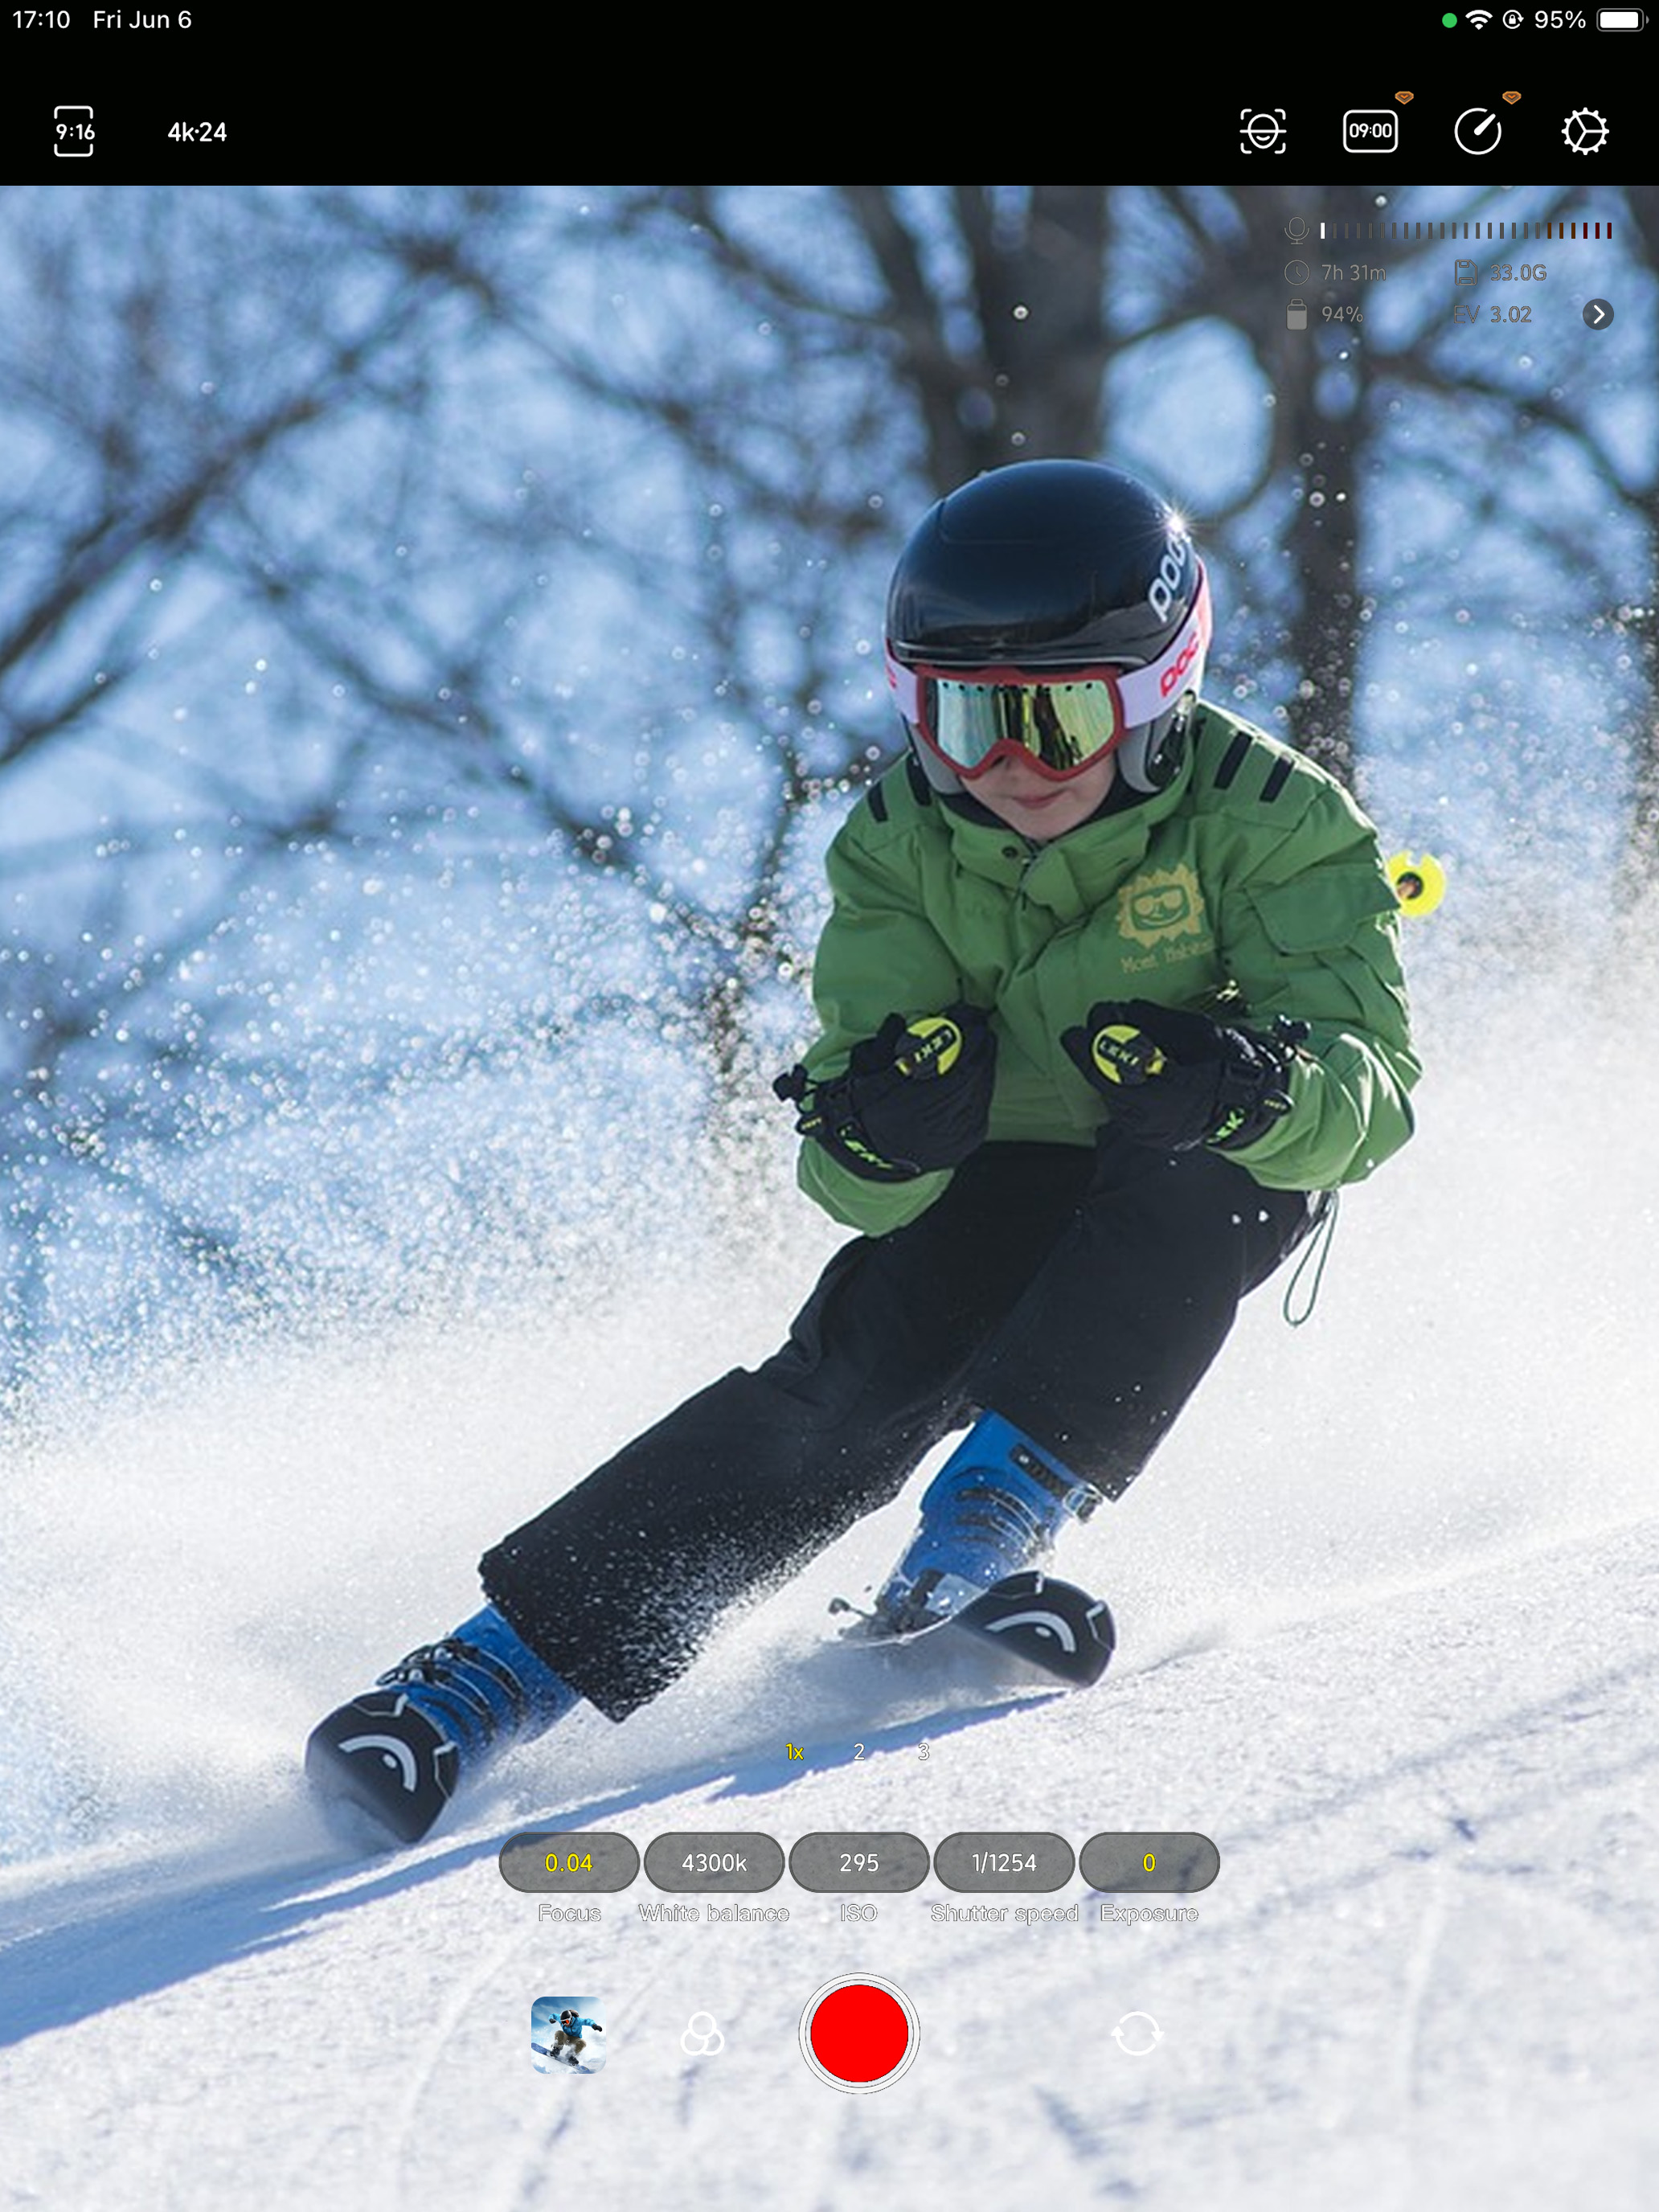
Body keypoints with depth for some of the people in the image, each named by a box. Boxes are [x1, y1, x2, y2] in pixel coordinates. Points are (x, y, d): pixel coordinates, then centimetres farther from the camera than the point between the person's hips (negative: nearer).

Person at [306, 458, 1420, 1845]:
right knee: (853, 1382, -24)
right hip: (996, 1186, 1)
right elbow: (861, 1187, -19)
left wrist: (1248, 1083, -54)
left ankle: (1007, 1502, -32)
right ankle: (508, 1662, -24)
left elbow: (1371, 1085, -31)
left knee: (1202, 1165, -35)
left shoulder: (1267, 821, -23)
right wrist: (880, 1130, -44)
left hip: (1211, 1195, -1)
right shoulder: (902, 847, -15)